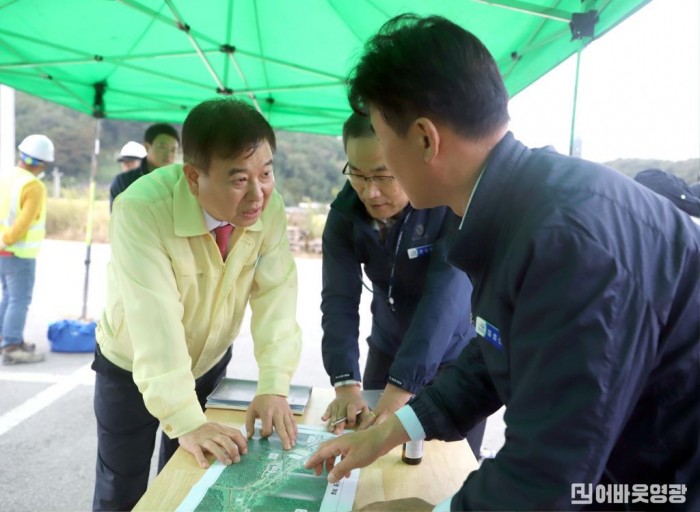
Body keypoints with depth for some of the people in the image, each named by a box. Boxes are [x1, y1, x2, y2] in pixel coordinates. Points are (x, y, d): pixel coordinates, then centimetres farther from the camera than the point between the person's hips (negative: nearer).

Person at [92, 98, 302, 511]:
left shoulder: (270, 207, -19)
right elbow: (154, 320, -38)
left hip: (210, 362, 4)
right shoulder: (142, 208, -33)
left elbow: (275, 295, -21)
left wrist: (274, 387, -31)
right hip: (132, 367, -3)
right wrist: (186, 421, -43)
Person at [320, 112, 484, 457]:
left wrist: (401, 386, -41)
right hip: (387, 351, 4)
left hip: (457, 357, -3)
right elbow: (339, 298, -20)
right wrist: (346, 383, -32)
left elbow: (444, 296, -34)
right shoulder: (344, 214, -14)